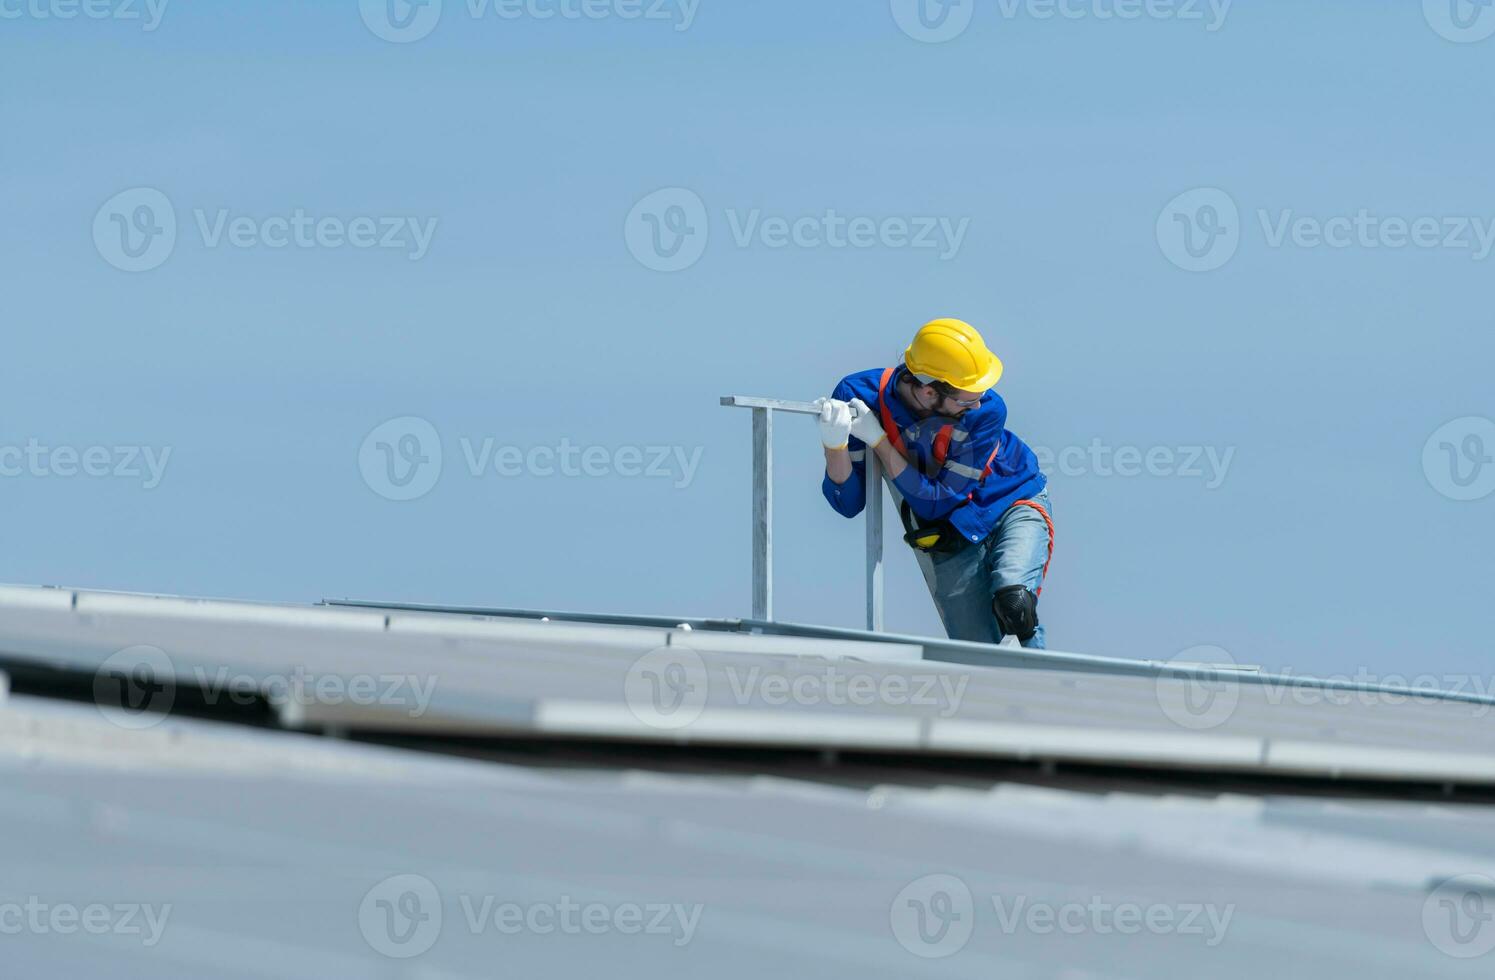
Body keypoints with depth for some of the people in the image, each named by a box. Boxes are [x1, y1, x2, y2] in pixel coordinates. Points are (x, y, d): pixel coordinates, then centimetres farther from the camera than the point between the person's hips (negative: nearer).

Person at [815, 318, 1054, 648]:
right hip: (949, 543, 2)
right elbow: (848, 503, -15)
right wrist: (834, 444, -33)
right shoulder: (859, 396, -21)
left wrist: (877, 440, -30)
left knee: (1012, 602, -31)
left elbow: (936, 502, -23)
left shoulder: (986, 411, -27)